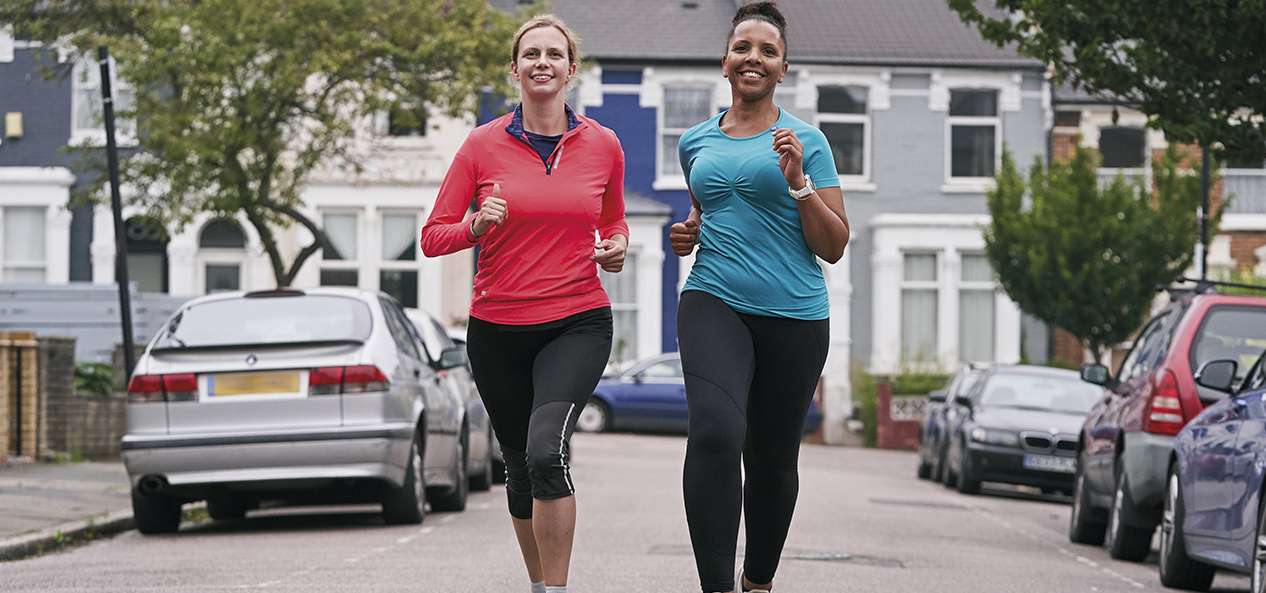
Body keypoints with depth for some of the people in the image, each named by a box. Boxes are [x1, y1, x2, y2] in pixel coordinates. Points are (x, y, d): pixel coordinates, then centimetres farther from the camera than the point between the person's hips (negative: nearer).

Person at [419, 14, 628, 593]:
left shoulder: (602, 145, 3)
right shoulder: (483, 144, -1)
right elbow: (433, 237, 1)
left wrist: (616, 247, -2)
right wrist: (477, 225, -19)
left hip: (578, 323, -2)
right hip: (498, 329, 2)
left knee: (547, 449, -25)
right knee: (520, 468, 13)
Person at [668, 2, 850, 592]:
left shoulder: (806, 142, 4)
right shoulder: (696, 142, 13)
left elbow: (834, 246, 1)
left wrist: (797, 183, -11)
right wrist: (690, 234, 9)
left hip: (794, 316, 0)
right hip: (714, 303, 1)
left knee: (772, 457, 7)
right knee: (714, 433, -24)